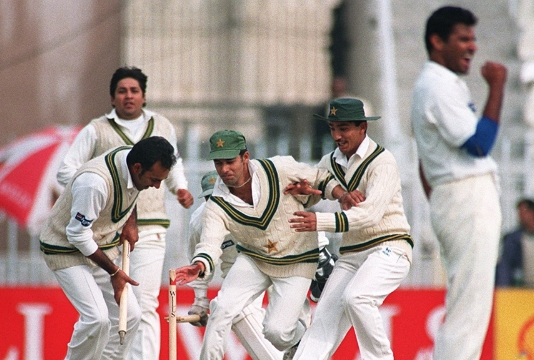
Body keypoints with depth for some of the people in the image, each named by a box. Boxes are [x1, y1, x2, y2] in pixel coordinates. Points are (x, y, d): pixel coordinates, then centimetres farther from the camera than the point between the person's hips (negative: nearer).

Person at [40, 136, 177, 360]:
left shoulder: (133, 160, -9)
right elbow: (78, 235, -25)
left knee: (130, 315, 2)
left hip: (102, 248, 8)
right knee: (97, 318, -21)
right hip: (67, 251, -8)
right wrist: (114, 272, -20)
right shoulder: (95, 182, -35)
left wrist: (130, 222, 3)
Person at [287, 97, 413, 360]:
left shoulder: (382, 161, -12)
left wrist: (322, 223, -38)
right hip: (350, 255, 7)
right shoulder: (330, 163, 12)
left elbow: (371, 212, -25)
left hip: (389, 248, -7)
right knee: (324, 316, -8)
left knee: (356, 298, -30)